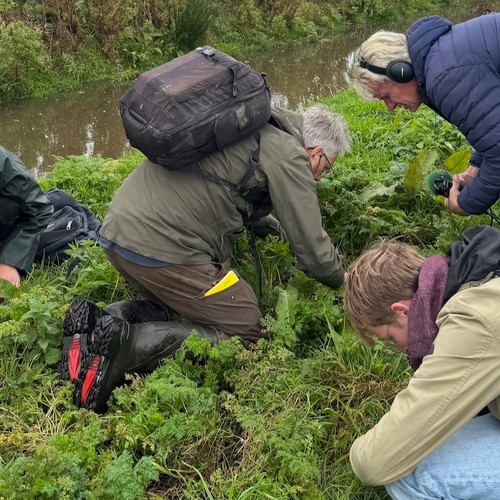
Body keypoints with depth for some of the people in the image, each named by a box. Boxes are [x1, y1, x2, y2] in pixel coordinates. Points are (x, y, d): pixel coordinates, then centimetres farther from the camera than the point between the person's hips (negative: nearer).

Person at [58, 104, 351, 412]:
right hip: (162, 246, -9)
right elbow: (313, 249, -2)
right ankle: (126, 344, -15)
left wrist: (272, 225, 40)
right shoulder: (289, 155, -4)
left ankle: (98, 321, 5)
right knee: (247, 332, 1)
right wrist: (341, 280, 17)